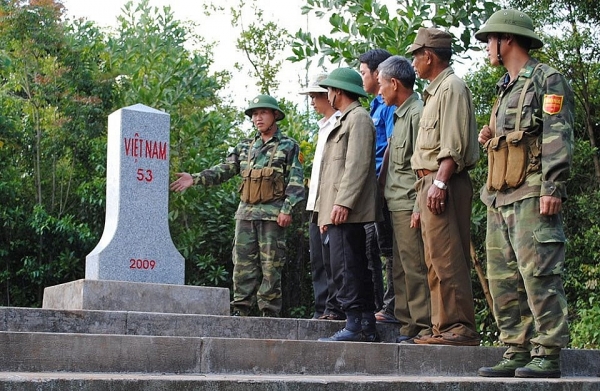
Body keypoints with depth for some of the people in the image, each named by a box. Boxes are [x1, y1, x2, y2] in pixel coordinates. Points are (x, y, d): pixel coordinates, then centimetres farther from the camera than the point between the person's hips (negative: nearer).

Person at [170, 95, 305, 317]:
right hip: (246, 212, 5)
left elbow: (295, 181, -3)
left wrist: (287, 209, -14)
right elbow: (225, 170, 11)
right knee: (243, 262, 3)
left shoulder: (288, 146, 3)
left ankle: (270, 311, 1)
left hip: (272, 214, -5)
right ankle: (240, 309, 7)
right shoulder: (245, 147, 17)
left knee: (270, 264, -3)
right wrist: (196, 179, -2)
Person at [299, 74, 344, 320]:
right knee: (318, 261, 8)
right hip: (316, 204, 10)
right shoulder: (323, 126, 23)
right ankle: (322, 309, 12)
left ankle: (335, 308, -3)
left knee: (332, 260, -7)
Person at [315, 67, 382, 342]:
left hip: (346, 210, -11)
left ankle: (355, 326, -13)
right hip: (338, 211, 11)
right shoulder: (344, 120, 26)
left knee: (345, 268, -13)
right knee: (355, 268, 8)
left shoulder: (358, 118, -5)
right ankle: (367, 327, 11)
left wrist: (343, 202, -23)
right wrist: (325, 211, 22)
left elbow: (358, 165, -16)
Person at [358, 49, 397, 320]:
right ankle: (374, 306, 17)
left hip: (384, 187, -10)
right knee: (369, 248, 11)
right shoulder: (376, 106, 20)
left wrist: (379, 185, -19)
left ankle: (391, 309, -1)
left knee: (387, 249, -6)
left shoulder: (389, 106, -9)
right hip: (372, 190, 10)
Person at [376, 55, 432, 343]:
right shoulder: (400, 115, 20)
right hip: (397, 206, 11)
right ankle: (407, 326, 19)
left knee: (415, 268, -8)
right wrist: (384, 195, 19)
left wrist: (419, 206, -20)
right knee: (401, 269, 13)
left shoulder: (417, 114, -12)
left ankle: (424, 327, -4)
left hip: (410, 206, -11)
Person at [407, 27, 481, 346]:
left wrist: (439, 182, -25)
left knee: (447, 260, -13)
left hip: (444, 185, -10)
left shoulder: (452, 87, -6)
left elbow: (454, 146, -17)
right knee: (437, 261, 9)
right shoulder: (434, 92, 25)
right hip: (431, 184, 11)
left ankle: (460, 327, -13)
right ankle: (444, 326, 13)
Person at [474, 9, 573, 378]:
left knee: (539, 275, -10)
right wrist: (492, 138, 14)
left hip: (532, 197, -9)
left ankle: (548, 355, -7)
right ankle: (518, 352, 10)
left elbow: (558, 139, -13)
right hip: (500, 198, 9)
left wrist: (552, 189, -21)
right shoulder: (507, 89, 25)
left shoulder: (547, 80, -2)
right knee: (504, 280, 6)